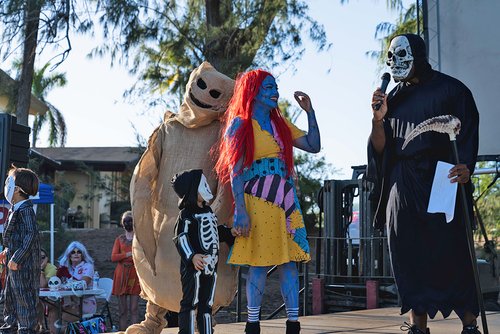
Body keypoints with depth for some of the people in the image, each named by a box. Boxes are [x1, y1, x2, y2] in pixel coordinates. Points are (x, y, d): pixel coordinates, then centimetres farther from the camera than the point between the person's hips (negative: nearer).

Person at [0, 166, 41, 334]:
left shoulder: (25, 210, -18)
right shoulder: (16, 209, 13)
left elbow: (31, 235, -24)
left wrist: (16, 258, -24)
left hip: (24, 263, -10)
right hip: (15, 259, 10)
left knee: (24, 295, -3)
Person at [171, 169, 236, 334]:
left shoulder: (208, 211, 16)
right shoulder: (187, 214, -10)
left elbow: (216, 230, 31)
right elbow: (181, 237, -19)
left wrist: (230, 233, 16)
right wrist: (192, 256, -31)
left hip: (210, 266, 8)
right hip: (194, 265, -8)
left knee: (206, 303, 13)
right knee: (190, 302, -5)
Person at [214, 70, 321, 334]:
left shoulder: (281, 124, 18)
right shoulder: (240, 124, 1)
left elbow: (314, 146, 13)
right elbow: (235, 171, -6)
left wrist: (309, 111, 9)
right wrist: (240, 210, -15)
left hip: (286, 200, 6)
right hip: (258, 200, -6)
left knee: (289, 260, 2)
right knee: (259, 262, -5)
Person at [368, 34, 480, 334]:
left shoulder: (450, 89, 4)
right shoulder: (394, 98, 17)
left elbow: (468, 133, -2)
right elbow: (381, 148, 11)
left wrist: (465, 167, -19)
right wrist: (378, 119, -7)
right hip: (403, 185, 4)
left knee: (454, 252, -5)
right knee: (410, 256, 2)